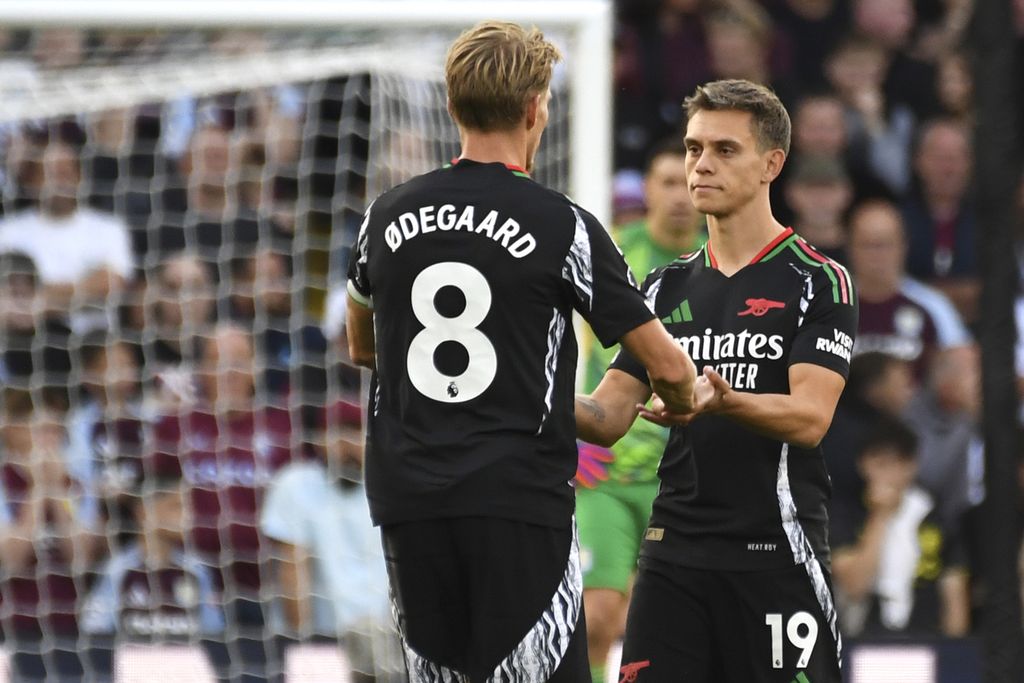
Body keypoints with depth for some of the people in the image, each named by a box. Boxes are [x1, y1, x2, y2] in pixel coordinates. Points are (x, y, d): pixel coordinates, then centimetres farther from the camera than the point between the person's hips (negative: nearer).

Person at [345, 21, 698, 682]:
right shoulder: (562, 226, -5)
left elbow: (362, 347, 26)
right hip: (519, 501, -5)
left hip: (407, 502, 5)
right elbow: (668, 366, -1)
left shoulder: (389, 217, 8)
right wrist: (683, 402, 22)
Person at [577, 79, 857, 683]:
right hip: (675, 555, 5)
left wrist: (721, 401, -34)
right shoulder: (669, 287, 15)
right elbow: (608, 417, 11)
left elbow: (809, 418, -15)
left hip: (777, 558, -5)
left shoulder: (820, 282, -3)